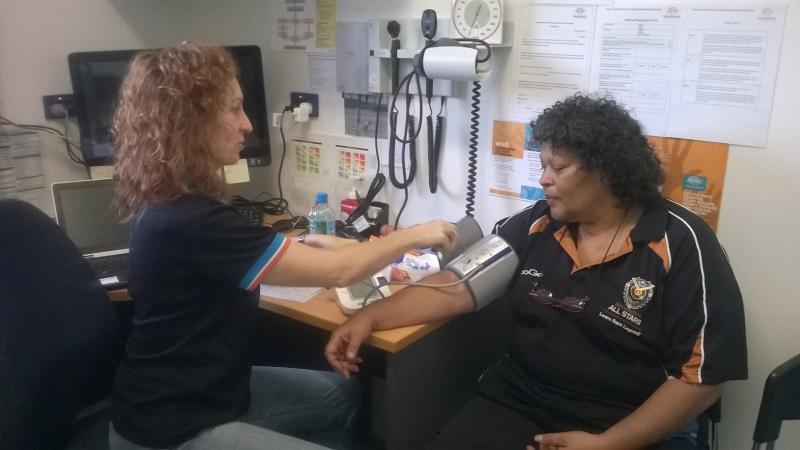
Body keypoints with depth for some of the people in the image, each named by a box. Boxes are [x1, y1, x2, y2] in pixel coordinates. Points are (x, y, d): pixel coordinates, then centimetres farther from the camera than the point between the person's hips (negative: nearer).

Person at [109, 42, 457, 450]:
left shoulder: (173, 201, 2)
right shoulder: (189, 222, -30)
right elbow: (338, 272, -26)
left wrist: (304, 245, 3)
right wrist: (413, 236, -12)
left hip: (208, 389, 10)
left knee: (341, 395, 17)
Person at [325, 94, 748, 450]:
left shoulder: (682, 245, -9)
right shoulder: (534, 226, 3)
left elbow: (701, 376, -10)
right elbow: (459, 284, 5)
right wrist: (371, 316, -6)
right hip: (517, 403, 3)